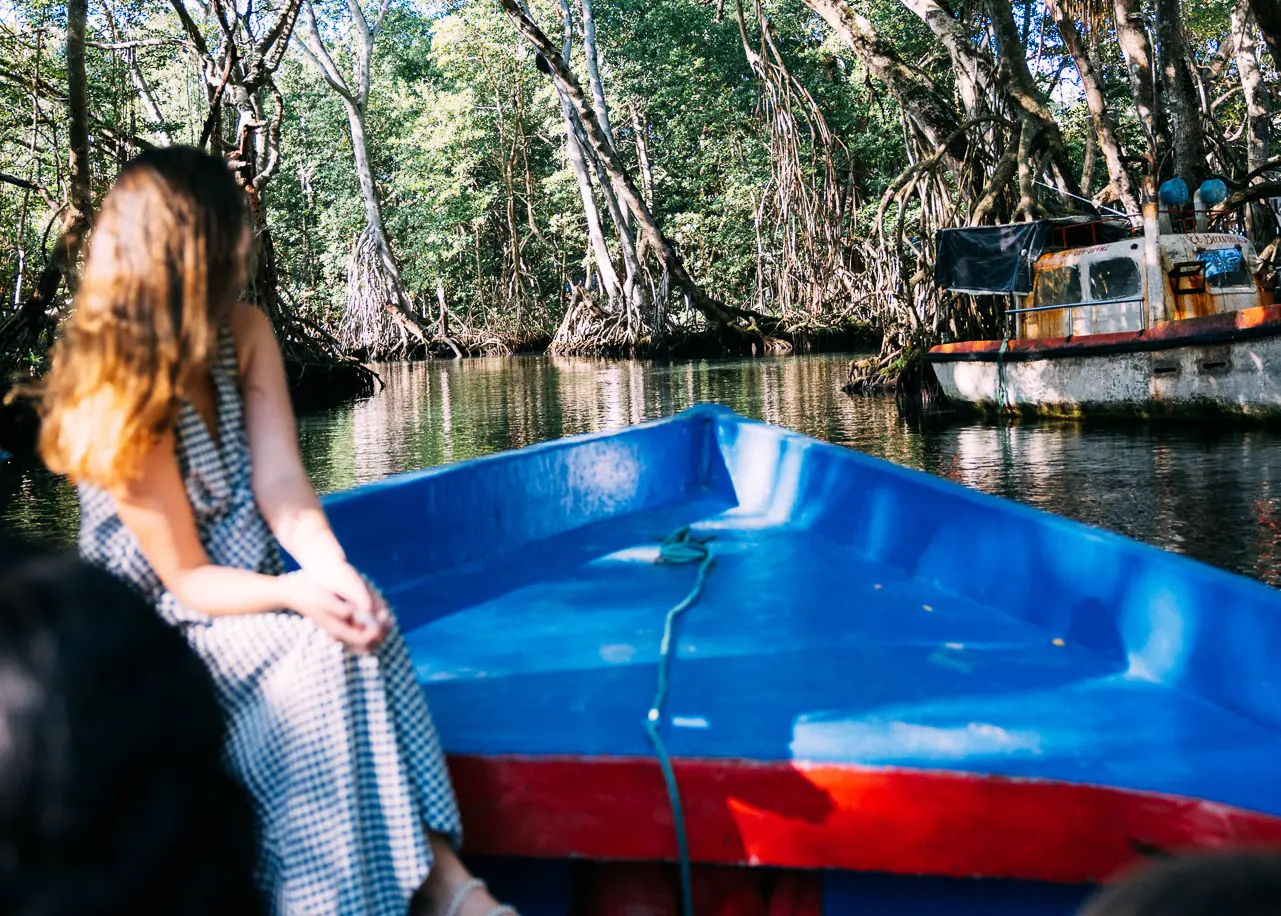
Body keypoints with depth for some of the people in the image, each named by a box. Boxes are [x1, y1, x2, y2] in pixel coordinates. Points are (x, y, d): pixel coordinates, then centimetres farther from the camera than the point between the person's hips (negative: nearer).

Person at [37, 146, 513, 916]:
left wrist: (333, 572, -30)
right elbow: (188, 579, -17)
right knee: (323, 654, -30)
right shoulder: (120, 400, -20)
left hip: (252, 593, 5)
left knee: (361, 625, -25)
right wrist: (293, 594, -35)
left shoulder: (244, 333, -1)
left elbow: (280, 481, -11)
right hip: (166, 629, -5)